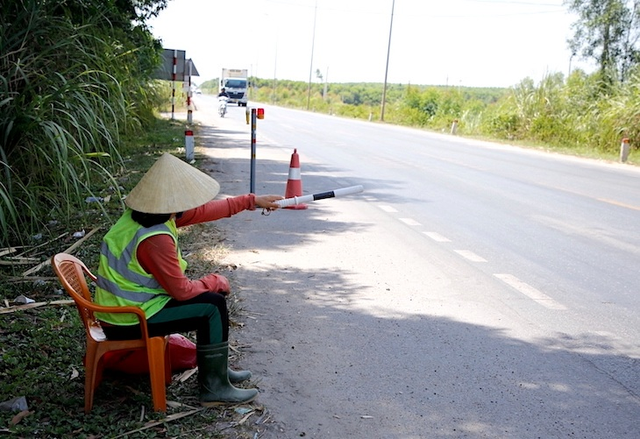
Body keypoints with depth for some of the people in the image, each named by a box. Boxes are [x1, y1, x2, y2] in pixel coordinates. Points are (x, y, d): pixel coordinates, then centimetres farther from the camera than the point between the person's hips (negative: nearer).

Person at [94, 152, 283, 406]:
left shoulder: (150, 212, -1)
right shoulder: (155, 239, -29)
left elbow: (203, 210, 8)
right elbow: (181, 290, -22)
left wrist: (252, 201, 13)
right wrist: (216, 282, -3)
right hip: (129, 321, -9)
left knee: (211, 291, 14)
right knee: (213, 306, -8)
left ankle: (216, 368, 25)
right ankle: (215, 387, 3)